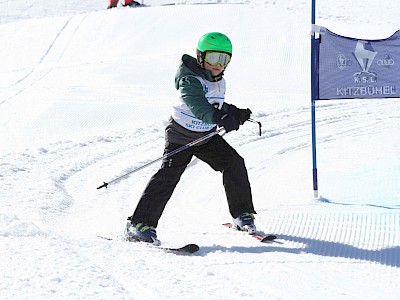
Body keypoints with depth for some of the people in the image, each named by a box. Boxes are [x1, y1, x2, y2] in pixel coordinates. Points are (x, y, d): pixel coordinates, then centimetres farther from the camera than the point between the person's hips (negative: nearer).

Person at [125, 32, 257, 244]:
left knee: (234, 163, -5)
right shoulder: (190, 80, -25)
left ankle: (243, 215, 8)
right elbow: (197, 105, -45)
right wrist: (221, 119, -60)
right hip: (181, 134, -7)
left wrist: (235, 114, 7)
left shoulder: (219, 82, 2)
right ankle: (139, 224, -17)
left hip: (206, 135, 7)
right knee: (168, 175, -19)